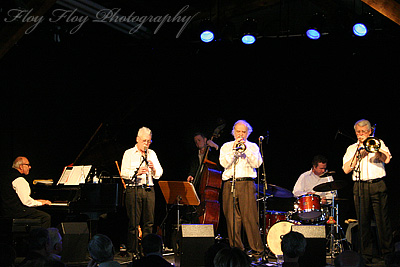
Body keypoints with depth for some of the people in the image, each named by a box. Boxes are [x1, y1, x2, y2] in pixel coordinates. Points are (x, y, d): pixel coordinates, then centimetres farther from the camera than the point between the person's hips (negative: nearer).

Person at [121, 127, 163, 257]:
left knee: (148, 222, 4)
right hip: (134, 189, -4)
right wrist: (136, 172, -22)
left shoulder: (152, 154, 16)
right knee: (134, 223, -5)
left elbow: (159, 174, 12)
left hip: (149, 190, 4)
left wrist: (154, 169, -9)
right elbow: (123, 173, -6)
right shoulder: (129, 153, 4)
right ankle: (132, 250, 1)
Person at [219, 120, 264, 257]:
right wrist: (234, 150, -7)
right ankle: (236, 248, 6)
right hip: (229, 184, 2)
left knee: (250, 218, -10)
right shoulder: (226, 146, 16)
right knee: (232, 218, -2)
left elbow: (256, 163, -2)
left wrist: (246, 149, -9)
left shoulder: (252, 146, 13)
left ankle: (257, 249, -7)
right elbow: (224, 163, 0)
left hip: (247, 184, -2)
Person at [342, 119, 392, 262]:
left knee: (383, 220, -5)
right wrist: (358, 154, -3)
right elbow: (346, 169, 5)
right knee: (363, 222, 0)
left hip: (378, 185, -1)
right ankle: (366, 255, 5)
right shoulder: (351, 149, 16)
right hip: (360, 187, 1)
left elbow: (387, 159, -4)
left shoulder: (378, 143, 14)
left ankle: (387, 254, 1)